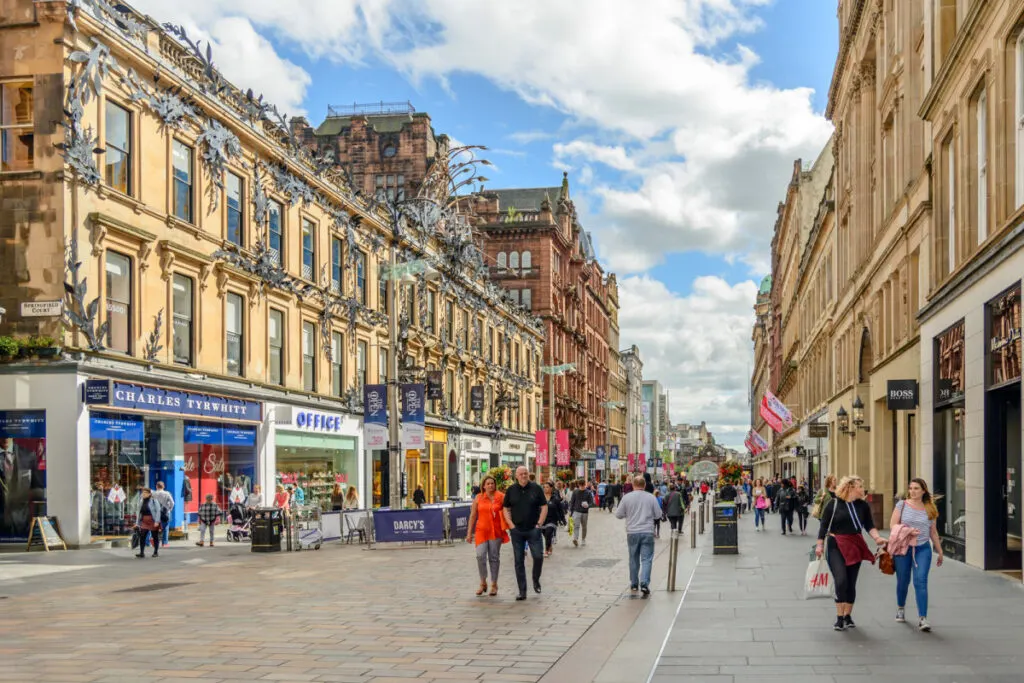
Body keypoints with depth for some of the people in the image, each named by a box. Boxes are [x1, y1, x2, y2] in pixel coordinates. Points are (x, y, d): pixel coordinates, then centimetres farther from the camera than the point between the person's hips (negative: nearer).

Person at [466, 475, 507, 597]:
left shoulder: (501, 497, 2)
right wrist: (469, 533, 7)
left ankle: (494, 585, 15)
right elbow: (473, 515, 9)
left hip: (496, 531, -1)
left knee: (494, 557, 4)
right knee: (480, 556, -11)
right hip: (481, 530, 1)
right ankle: (483, 583, 7)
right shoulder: (478, 498, 6)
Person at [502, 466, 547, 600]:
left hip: (533, 530, -1)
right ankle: (522, 591, 8)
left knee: (538, 556, -9)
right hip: (517, 531, 1)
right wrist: (511, 525, -3)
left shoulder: (536, 488, 0)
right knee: (519, 561, 3)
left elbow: (544, 507, 2)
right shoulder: (511, 490, 5)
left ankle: (536, 580, 19)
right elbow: (506, 509, 8)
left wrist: (539, 524, -6)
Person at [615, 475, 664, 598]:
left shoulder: (627, 497, -3)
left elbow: (618, 515, 2)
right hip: (647, 532, -1)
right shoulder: (651, 498, -3)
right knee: (646, 559, -1)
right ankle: (644, 583, -16)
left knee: (633, 559, 13)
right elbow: (658, 515, 4)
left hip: (632, 532, 1)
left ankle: (634, 584, 21)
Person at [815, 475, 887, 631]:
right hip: (836, 547, -4)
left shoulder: (863, 505, 3)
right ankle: (839, 618, -8)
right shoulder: (834, 504, -7)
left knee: (851, 583, 9)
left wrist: (877, 538, -14)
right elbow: (824, 525, -2)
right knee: (841, 581, -16)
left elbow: (869, 525, 5)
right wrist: (820, 544, -4)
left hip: (855, 547, 4)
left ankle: (847, 616, 23)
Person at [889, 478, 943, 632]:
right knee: (903, 581, 8)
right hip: (903, 548, 0)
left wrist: (940, 551, 20)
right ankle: (901, 608, 37)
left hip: (923, 548, 0)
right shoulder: (902, 505, 3)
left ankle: (922, 619, -16)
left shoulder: (930, 509, 8)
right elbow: (893, 525, -1)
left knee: (921, 582, -12)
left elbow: (933, 532, 17)